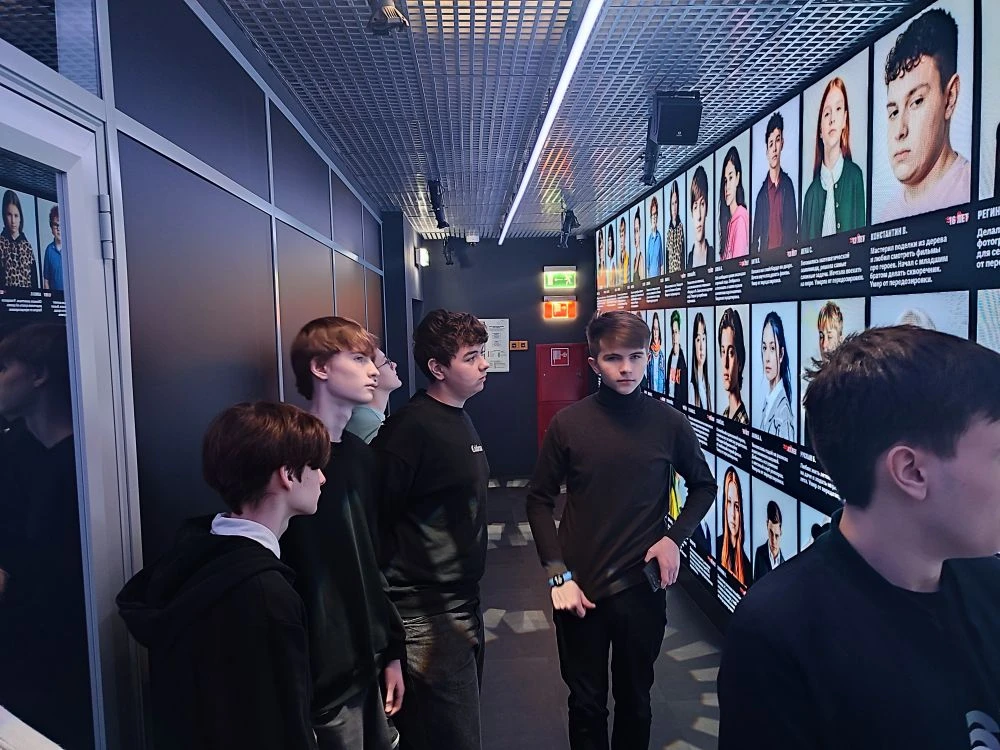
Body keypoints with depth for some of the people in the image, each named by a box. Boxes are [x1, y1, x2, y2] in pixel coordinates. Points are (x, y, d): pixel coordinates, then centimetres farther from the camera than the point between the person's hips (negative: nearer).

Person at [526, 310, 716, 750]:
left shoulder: (669, 423, -5)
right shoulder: (568, 423, -8)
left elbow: (704, 486, 10)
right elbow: (539, 500, -1)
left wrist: (675, 538, -5)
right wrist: (557, 575, -8)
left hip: (642, 586, 1)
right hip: (579, 587, 0)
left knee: (635, 699, 19)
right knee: (586, 703, 16)